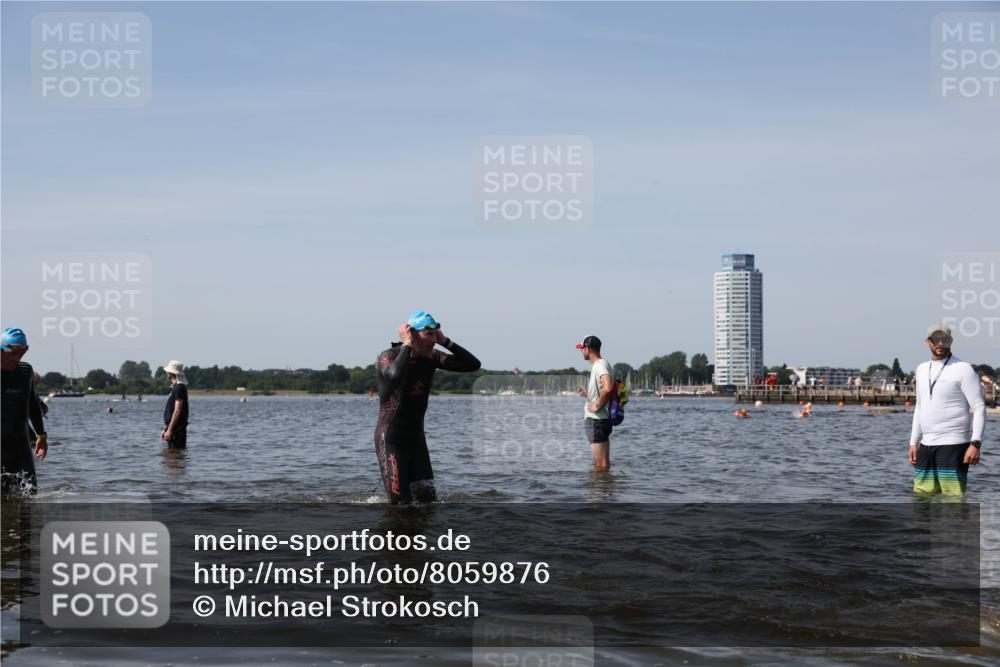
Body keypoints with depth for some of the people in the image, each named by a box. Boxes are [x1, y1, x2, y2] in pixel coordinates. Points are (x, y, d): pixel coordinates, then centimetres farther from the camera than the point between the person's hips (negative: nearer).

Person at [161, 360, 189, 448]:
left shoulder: (179, 388, -14)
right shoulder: (175, 387, 17)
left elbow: (177, 411, -21)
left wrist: (169, 430, -23)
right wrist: (165, 429, 21)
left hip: (177, 429, -10)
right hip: (173, 429, 10)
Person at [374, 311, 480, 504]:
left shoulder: (431, 357, 3)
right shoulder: (388, 357, -15)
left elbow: (473, 364, 0)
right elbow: (395, 375, -41)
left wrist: (445, 341, -7)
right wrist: (406, 345, -27)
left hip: (417, 438, 6)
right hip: (390, 439, -6)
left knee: (428, 499, 2)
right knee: (401, 504, -10)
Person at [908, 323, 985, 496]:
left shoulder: (963, 369, -5)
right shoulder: (922, 369, 17)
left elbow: (979, 409, -9)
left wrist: (975, 444, -19)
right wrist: (913, 442, 18)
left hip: (953, 444, -7)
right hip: (926, 445, 7)